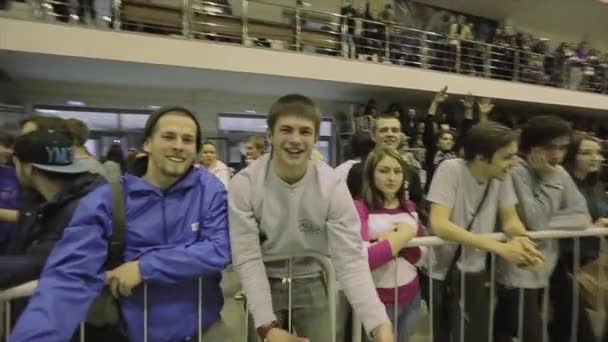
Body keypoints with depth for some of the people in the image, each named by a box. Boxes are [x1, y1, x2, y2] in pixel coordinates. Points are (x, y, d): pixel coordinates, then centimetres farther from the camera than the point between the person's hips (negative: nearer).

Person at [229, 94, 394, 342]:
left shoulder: (333, 186, -19)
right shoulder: (244, 184, -19)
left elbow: (350, 261, -20)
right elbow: (247, 259, -18)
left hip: (311, 283, 1)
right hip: (263, 284, 0)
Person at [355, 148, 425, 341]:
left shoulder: (409, 208, 3)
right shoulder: (360, 208, -15)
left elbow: (420, 257, 0)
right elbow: (363, 259, -28)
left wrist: (393, 240, -18)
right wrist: (403, 236, -21)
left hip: (411, 297, 5)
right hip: (377, 300, -5)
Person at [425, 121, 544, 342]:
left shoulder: (501, 176, -7)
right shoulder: (451, 170, -23)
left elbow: (510, 220, 1)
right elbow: (439, 225, -31)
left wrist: (521, 239, -22)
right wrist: (500, 248, -32)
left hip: (475, 272, 4)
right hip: (441, 273, -4)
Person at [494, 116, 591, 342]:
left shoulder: (559, 173, 6)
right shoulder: (516, 172, -17)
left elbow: (582, 218, -1)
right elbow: (534, 221, -24)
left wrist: (547, 223, -16)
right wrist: (549, 178, -19)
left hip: (546, 273, 7)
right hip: (518, 275, -7)